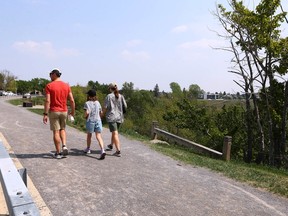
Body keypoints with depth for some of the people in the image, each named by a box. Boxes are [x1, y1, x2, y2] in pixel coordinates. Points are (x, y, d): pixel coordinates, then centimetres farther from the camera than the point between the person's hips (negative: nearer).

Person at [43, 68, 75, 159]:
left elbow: (47, 101, -14)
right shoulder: (66, 85, 3)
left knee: (56, 132, 4)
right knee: (62, 129, 22)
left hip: (54, 111, -3)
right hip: (64, 111, 4)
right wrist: (73, 111, 13)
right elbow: (72, 100, 0)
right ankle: (64, 146, 4)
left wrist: (45, 114, -11)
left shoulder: (49, 86, -7)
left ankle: (58, 152, 10)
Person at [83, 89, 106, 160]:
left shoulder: (87, 103, -4)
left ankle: (88, 149, 35)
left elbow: (87, 112, -16)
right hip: (98, 120, 3)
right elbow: (101, 113, 8)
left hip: (90, 120, -2)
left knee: (89, 135, 18)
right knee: (98, 136, -4)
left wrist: (85, 116, 4)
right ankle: (102, 150, -21)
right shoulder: (97, 102, 8)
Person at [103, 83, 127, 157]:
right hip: (119, 117, 5)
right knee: (114, 132, 23)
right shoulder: (121, 96, 3)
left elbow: (105, 107, -8)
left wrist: (103, 113, 9)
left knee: (115, 133, -5)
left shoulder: (109, 96, -8)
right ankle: (111, 145, 43)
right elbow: (125, 106, 3)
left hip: (112, 117, -5)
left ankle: (118, 151, -11)